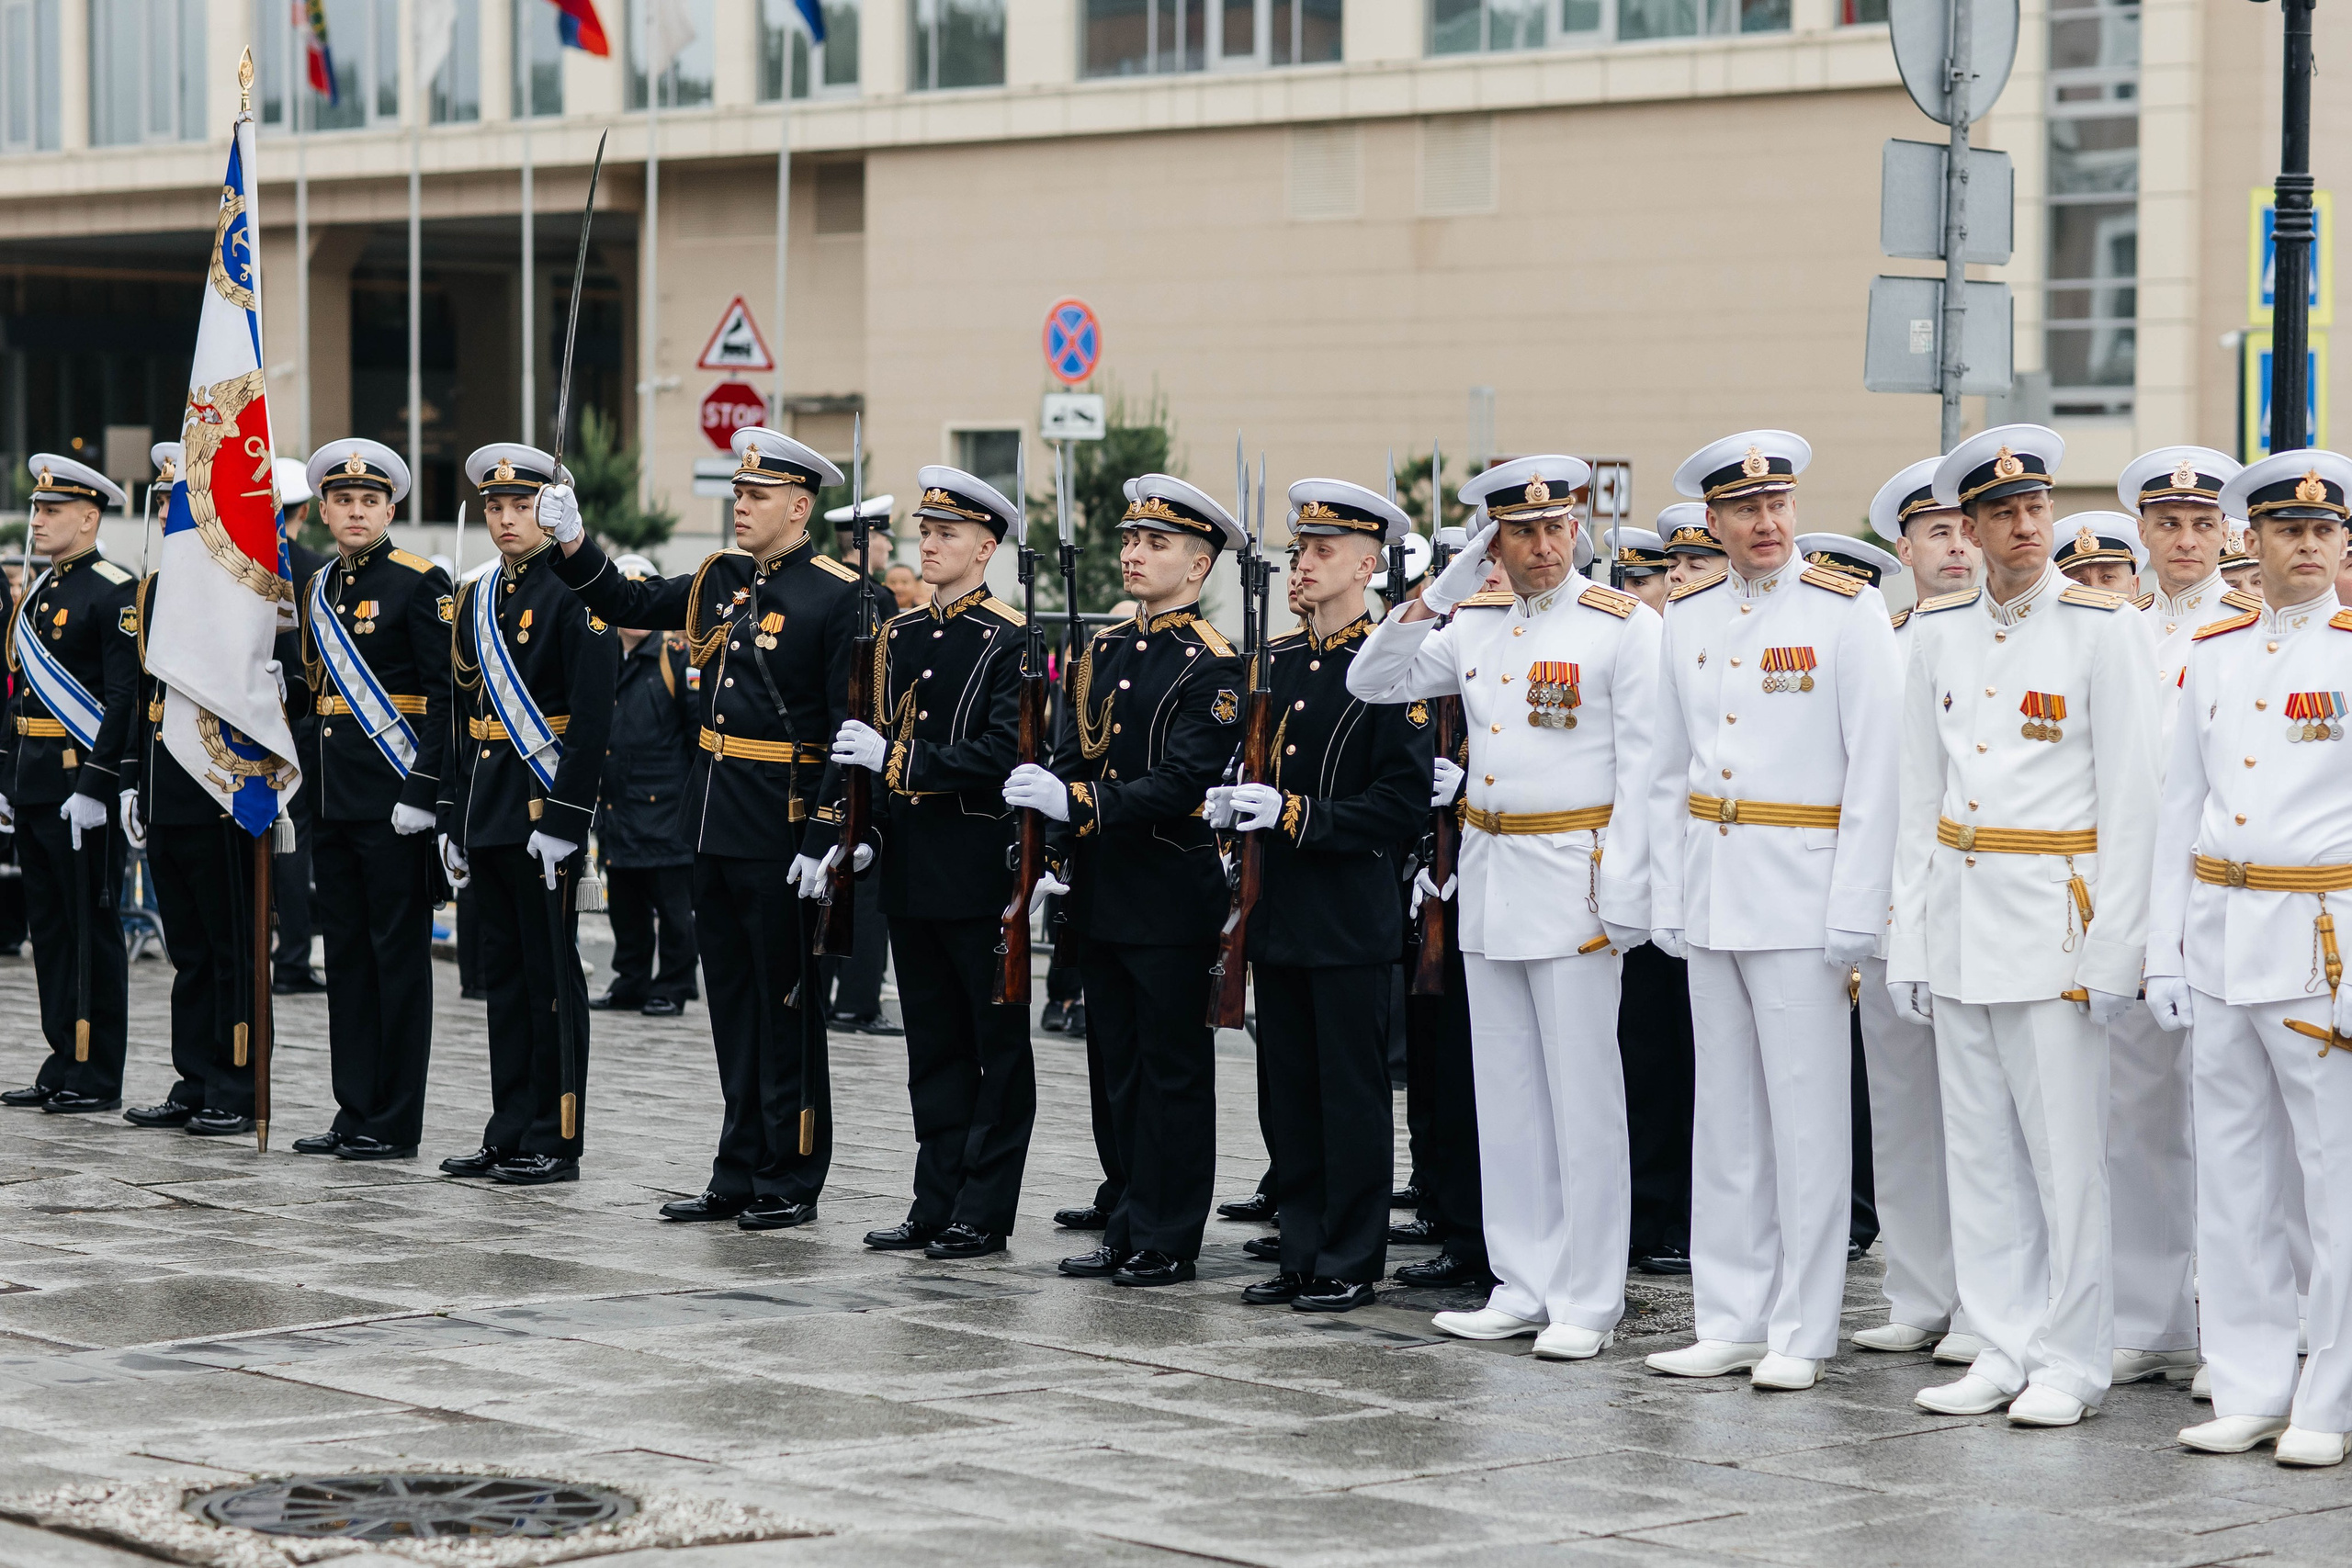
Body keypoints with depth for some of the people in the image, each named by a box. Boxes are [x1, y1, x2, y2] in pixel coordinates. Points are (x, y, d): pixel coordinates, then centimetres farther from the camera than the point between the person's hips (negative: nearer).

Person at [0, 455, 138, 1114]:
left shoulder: (114, 593, -11)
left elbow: (125, 698, -17)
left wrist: (93, 786, -21)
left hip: (80, 783, -9)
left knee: (92, 929, -3)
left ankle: (98, 1077, 2)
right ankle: (64, 1065, 18)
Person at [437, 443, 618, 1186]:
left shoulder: (576, 594, -9)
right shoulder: (476, 598, 15)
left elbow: (593, 719, -14)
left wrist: (562, 819, -19)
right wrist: (453, 816, 14)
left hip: (544, 812, -8)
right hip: (487, 812, 8)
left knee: (552, 976, -2)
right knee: (505, 972, 11)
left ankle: (556, 1143, 2)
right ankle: (510, 1134, 16)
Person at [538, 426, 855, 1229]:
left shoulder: (838, 596, -12)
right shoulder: (722, 576, 10)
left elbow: (852, 731, -15)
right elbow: (628, 605, 21)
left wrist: (826, 838, -20)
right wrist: (573, 544, 4)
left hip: (781, 831, -7)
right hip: (714, 822, 7)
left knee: (786, 1006, 1)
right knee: (732, 1004, 13)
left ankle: (790, 1183, 9)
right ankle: (740, 1173, 20)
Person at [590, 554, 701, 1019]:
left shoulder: (677, 654, -4)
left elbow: (701, 725, -5)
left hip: (666, 803, -6)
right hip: (617, 804, 6)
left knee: (672, 900, -1)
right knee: (624, 901, 12)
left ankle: (672, 987, 6)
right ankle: (631, 983, 21)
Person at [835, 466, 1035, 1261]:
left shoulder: (1011, 640, -9)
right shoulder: (900, 633, 12)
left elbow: (1003, 752, -19)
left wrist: (896, 761, -18)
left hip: (981, 870, -7)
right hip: (910, 868, 7)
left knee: (997, 1045, 2)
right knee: (933, 1045, 11)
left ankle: (983, 1213, 5)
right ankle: (936, 1208, 16)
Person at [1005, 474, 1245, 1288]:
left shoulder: (1211, 664, -11)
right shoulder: (1102, 650, 12)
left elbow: (1183, 783, -20)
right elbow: (1070, 760, 15)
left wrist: (1076, 803, -26)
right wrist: (1057, 857, 3)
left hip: (1172, 894, -8)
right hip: (1103, 888, 8)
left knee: (1173, 1069, 0)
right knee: (1118, 1065, 13)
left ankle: (1168, 1242, 6)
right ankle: (1128, 1229, 21)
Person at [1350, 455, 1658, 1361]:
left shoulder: (1623, 627, -7)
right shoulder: (1475, 626, 10)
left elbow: (1642, 768, -10)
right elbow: (1372, 683, 11)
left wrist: (1626, 895, -15)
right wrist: (1437, 595, -1)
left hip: (1573, 881, -6)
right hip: (1487, 878, 6)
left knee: (1582, 1096, -3)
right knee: (1507, 1093, 10)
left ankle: (1586, 1303, 3)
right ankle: (1524, 1288, 17)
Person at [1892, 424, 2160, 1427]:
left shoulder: (2104, 629, -5)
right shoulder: (1938, 629, 9)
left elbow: (2129, 802, -7)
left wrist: (2114, 949, -11)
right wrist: (1909, 939, 9)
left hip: (2053, 914, -5)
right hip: (1958, 915, 5)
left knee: (2065, 1146, -3)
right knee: (1978, 1149, 7)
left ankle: (2072, 1362, 5)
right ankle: (2004, 1350, 15)